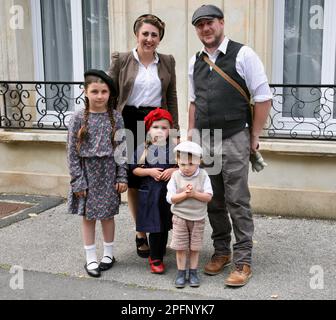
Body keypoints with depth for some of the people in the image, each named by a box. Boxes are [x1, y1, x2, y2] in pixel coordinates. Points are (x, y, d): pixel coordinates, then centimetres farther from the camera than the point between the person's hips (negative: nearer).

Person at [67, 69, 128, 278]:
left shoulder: (116, 117, -3)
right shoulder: (79, 118, -6)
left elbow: (121, 149, -1)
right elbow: (72, 151, -5)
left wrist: (122, 177, -4)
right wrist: (78, 180, -9)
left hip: (109, 172, 0)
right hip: (87, 172, 0)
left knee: (107, 214, 11)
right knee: (88, 215, 8)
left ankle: (109, 253, 29)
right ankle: (91, 258, 21)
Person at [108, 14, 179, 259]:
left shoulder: (167, 62, 7)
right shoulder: (121, 60, 0)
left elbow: (172, 97, 11)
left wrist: (175, 128, 8)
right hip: (130, 123, -1)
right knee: (134, 181, 6)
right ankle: (141, 234, 21)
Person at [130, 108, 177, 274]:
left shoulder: (174, 147, 0)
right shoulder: (143, 148, -1)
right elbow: (135, 169, 2)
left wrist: (174, 170, -13)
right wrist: (149, 171, -12)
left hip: (169, 191, 2)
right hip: (150, 192, -2)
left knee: (165, 226, 11)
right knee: (155, 227, 0)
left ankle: (158, 255, 27)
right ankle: (155, 259, 14)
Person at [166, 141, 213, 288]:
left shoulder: (203, 175, -6)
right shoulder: (175, 176, -6)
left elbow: (208, 196, -10)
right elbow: (171, 198, -10)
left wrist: (194, 193, -23)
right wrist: (185, 194, -22)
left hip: (198, 217, 0)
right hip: (180, 217, 0)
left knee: (195, 247, 9)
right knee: (180, 247, 4)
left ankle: (193, 272, 23)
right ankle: (181, 273, 17)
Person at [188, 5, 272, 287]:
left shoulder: (243, 55, -6)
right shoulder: (195, 62, 11)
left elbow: (263, 99, -6)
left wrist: (254, 137, -6)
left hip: (234, 140, -5)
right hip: (203, 142, 5)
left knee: (237, 201, -1)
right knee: (213, 201, 12)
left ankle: (243, 261, 10)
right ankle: (221, 251, 28)